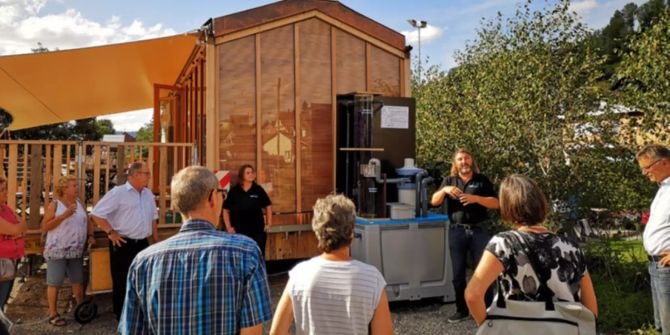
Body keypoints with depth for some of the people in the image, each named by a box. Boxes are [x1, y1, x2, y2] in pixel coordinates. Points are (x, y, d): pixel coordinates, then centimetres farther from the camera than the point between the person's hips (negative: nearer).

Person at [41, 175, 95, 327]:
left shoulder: (79, 204, 9)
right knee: (55, 282, 2)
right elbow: (45, 227, -13)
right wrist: (64, 215, -20)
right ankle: (53, 314, 12)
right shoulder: (54, 205, -7)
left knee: (78, 279, 13)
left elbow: (87, 222, 16)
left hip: (76, 251, 5)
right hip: (57, 250, -5)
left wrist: (90, 236, 0)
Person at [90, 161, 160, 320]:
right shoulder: (118, 192, -10)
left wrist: (157, 241, 17)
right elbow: (96, 214, -12)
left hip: (142, 244, 7)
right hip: (123, 244, -6)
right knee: (122, 282, 4)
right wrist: (111, 232, -15)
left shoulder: (148, 194, 10)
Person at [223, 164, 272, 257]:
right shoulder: (234, 191, -2)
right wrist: (228, 227, -1)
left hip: (258, 231, 1)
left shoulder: (258, 190, 0)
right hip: (238, 232, -1)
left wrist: (269, 223, 6)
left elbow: (268, 206, 10)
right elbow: (226, 210, 4)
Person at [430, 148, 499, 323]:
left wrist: (476, 198, -16)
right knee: (458, 273, 7)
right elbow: (434, 202, 2)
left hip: (479, 230, -2)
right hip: (457, 231, 2)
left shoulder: (482, 180, 6)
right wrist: (444, 190, -16)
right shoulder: (449, 180, 10)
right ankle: (461, 310, 19)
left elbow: (495, 203, -1)